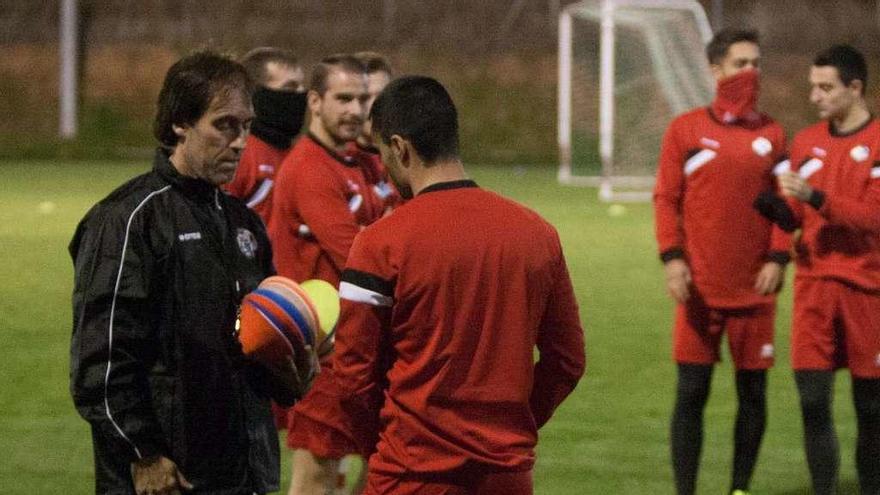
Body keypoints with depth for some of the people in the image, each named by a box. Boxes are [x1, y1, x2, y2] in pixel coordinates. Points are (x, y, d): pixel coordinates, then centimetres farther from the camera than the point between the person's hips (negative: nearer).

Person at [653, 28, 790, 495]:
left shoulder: (771, 134, 7)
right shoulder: (685, 129, 2)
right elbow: (666, 198, 1)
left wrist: (777, 258, -7)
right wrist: (672, 258, -10)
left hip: (754, 288, 2)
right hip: (699, 287, -2)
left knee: (753, 391, 6)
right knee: (691, 391, -2)